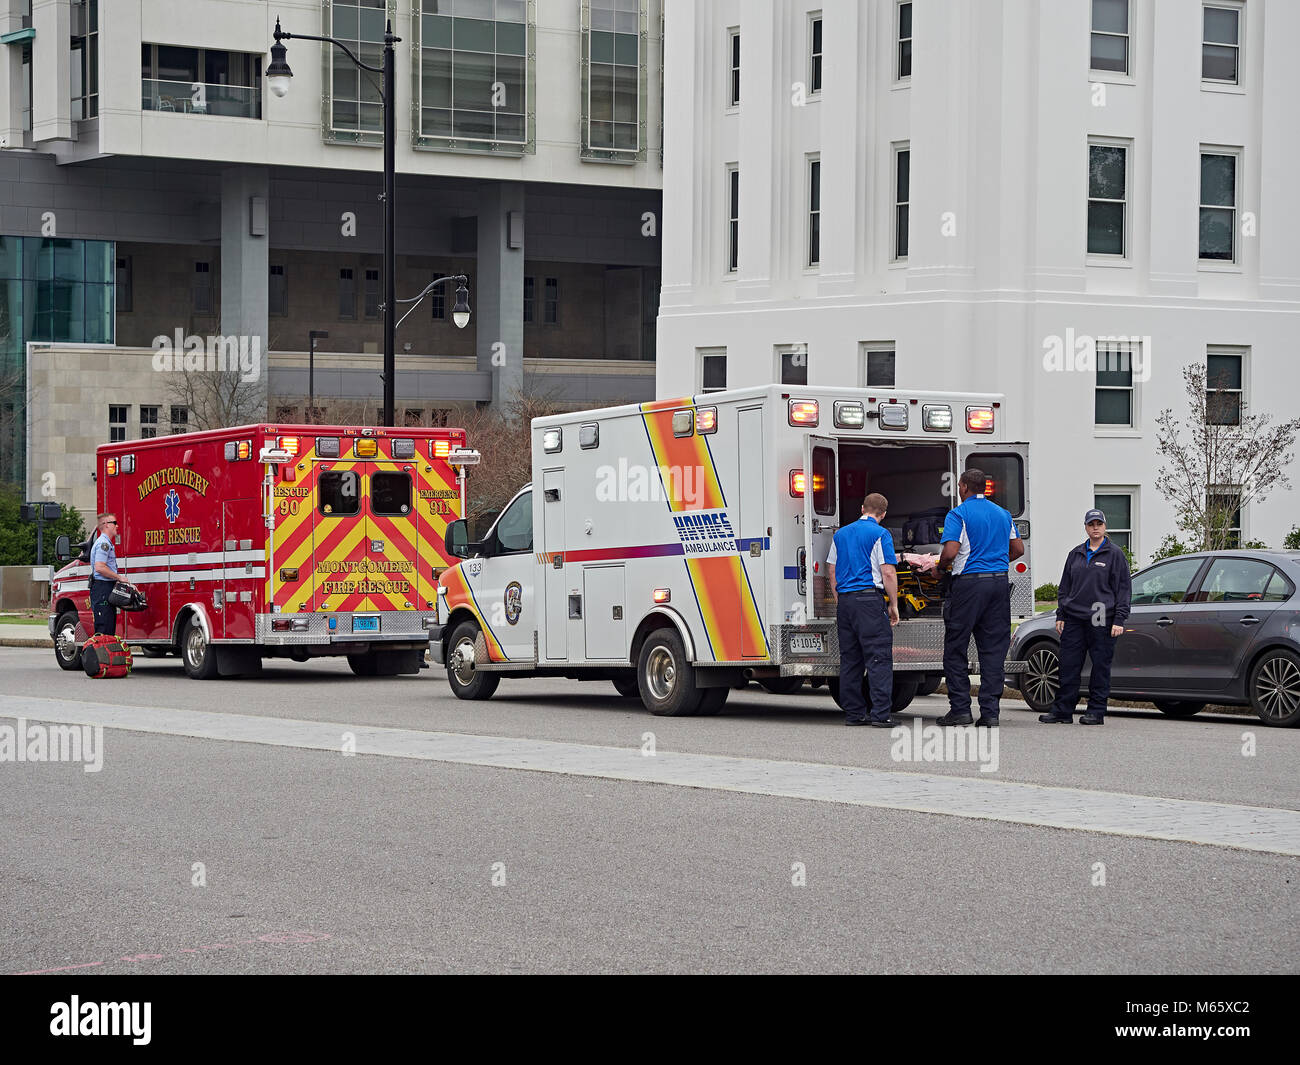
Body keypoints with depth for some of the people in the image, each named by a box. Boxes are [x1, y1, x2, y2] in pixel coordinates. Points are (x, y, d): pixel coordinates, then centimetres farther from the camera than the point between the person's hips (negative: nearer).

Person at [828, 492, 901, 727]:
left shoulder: (841, 534, 16)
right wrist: (894, 605, -2)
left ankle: (853, 712, 11)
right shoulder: (880, 534, -4)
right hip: (868, 598, -6)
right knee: (879, 657, -7)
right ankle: (881, 714, -13)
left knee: (850, 658, 10)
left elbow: (831, 571, 19)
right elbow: (888, 572, -10)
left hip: (844, 600, 6)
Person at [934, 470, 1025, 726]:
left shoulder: (958, 514, -6)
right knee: (994, 649, 5)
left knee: (955, 648, 4)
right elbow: (1018, 549, 16)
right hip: (1000, 583, 5)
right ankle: (990, 711, 1)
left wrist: (940, 568, 3)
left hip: (969, 582, -5)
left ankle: (960, 709, 0)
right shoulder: (1003, 514, 13)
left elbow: (951, 551, -16)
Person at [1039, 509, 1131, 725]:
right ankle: (1062, 711, 6)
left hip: (1101, 621, -4)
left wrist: (1119, 620, -7)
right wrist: (1060, 616, 12)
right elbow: (1064, 587, 20)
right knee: (1068, 666, 2)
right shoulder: (1076, 555, 16)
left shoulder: (1115, 555, 2)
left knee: (1100, 666, -1)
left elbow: (1124, 589, 0)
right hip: (1073, 618, 4)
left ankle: (1097, 711, 5)